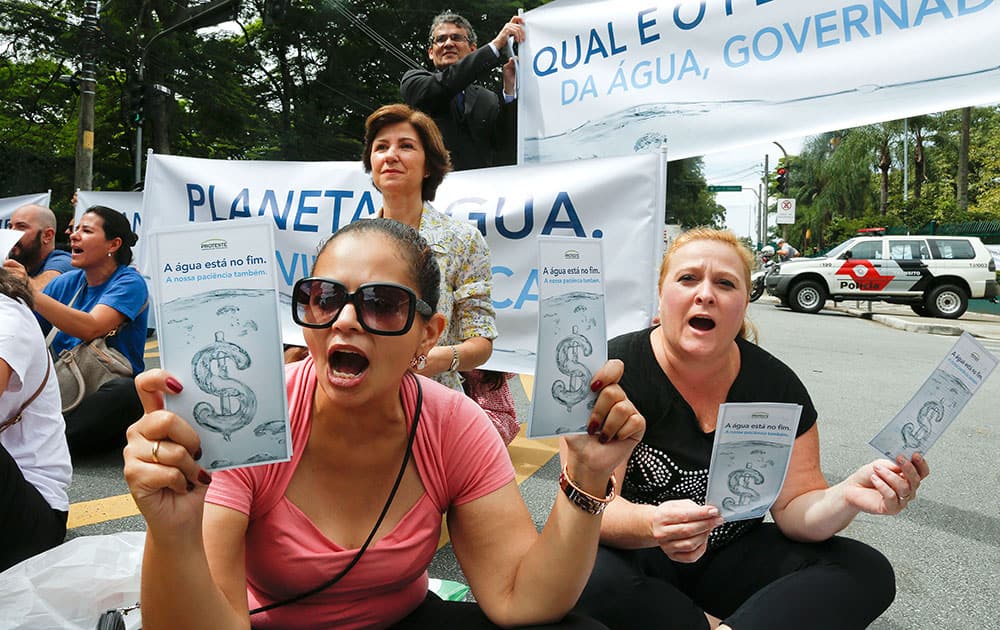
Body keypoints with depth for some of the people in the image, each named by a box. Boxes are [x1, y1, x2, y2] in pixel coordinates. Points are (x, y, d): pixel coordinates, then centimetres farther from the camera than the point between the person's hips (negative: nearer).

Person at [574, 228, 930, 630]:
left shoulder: (776, 384, -4)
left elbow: (794, 509, -3)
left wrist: (845, 497, -26)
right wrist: (652, 524, -43)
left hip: (734, 559, 4)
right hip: (636, 561, -3)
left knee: (867, 572, -14)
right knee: (587, 576, -36)